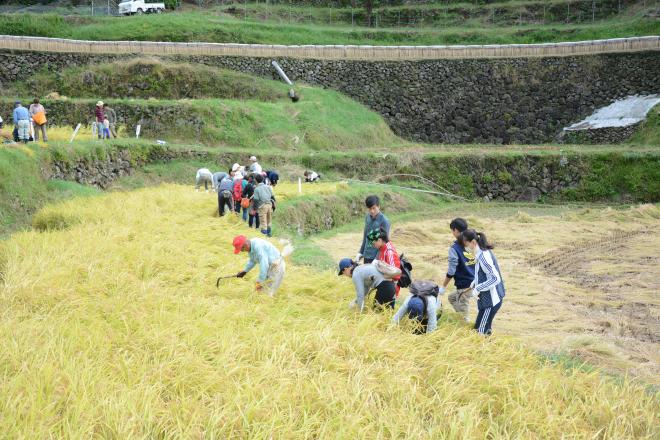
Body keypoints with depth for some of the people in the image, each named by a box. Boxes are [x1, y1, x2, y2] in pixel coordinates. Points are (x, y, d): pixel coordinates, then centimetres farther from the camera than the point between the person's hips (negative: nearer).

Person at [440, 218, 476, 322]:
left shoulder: (455, 248, -15)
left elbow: (451, 272, -15)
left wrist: (443, 287, -2)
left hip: (465, 286, -7)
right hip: (475, 282, 7)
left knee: (464, 316, 4)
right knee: (452, 297, 29)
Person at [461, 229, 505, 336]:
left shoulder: (483, 256, -22)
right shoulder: (485, 252, 7)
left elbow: (495, 278, -25)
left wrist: (478, 288, -21)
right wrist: (475, 282, 11)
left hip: (490, 300, -10)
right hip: (490, 298, 10)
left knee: (480, 331, -5)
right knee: (486, 330, 16)